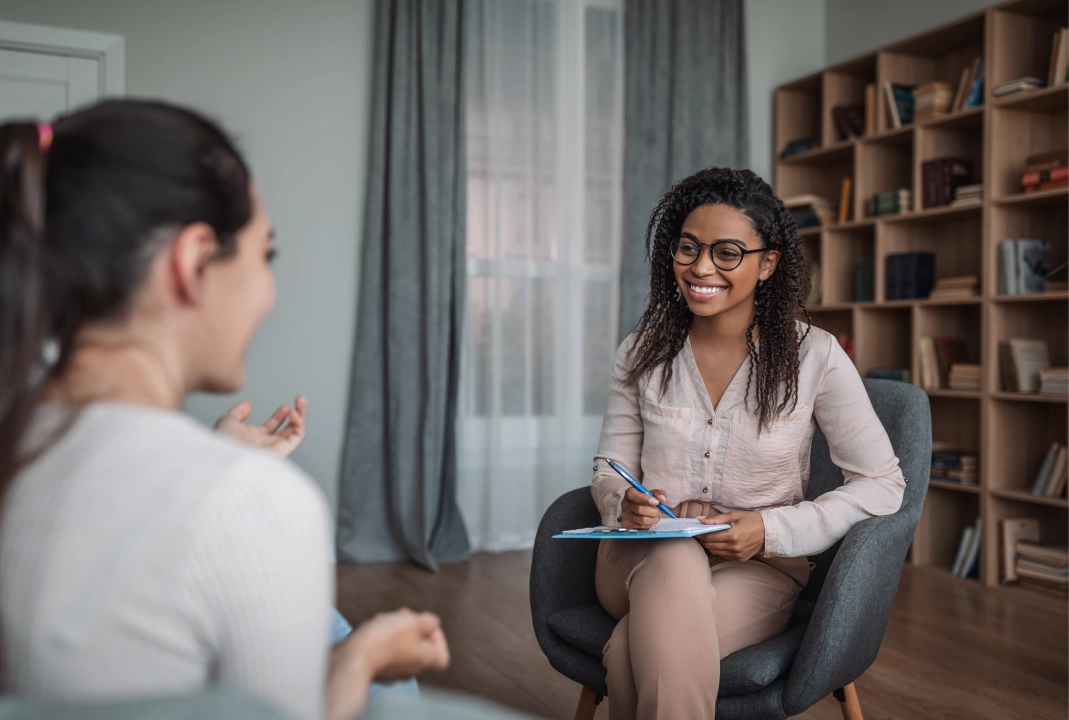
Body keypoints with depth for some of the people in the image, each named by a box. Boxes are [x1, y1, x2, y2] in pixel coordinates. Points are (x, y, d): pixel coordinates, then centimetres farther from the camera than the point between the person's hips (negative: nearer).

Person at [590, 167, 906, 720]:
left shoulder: (814, 357, -6)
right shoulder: (642, 353, 2)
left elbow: (882, 484, -5)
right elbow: (609, 468, 10)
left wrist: (770, 530, -16)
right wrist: (625, 504, -15)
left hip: (758, 569, -2)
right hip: (644, 556, 3)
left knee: (632, 654, -33)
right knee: (675, 561, -36)